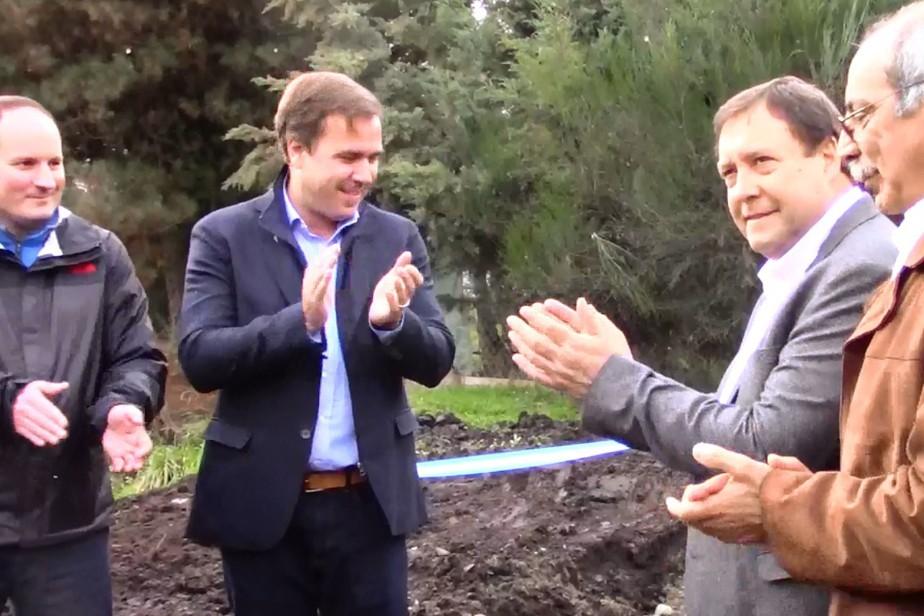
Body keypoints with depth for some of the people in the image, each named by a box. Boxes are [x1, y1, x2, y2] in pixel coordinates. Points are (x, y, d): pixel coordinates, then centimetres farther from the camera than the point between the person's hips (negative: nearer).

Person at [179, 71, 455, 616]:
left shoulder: (398, 237, 3)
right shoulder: (225, 235, -4)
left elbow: (436, 362, 1)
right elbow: (200, 360, -12)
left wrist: (392, 321, -21)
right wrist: (300, 321, -26)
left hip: (370, 502, 2)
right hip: (263, 504, -2)